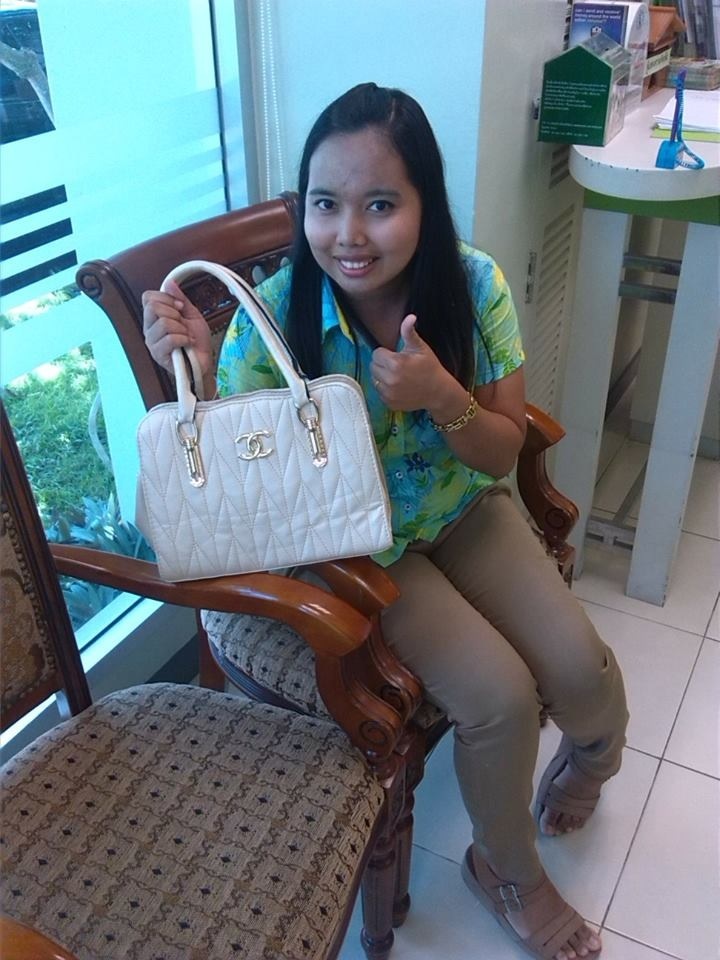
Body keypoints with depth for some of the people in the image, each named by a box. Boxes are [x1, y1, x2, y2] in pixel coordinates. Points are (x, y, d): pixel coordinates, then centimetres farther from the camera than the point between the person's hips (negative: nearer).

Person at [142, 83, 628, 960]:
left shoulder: (475, 284, -17)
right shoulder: (273, 316, -23)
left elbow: (503, 454, -10)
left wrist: (440, 395, -31)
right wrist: (193, 374, -36)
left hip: (463, 512, 3)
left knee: (580, 671, -7)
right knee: (499, 696, -17)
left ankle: (588, 760, 35)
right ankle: (506, 869, 18)